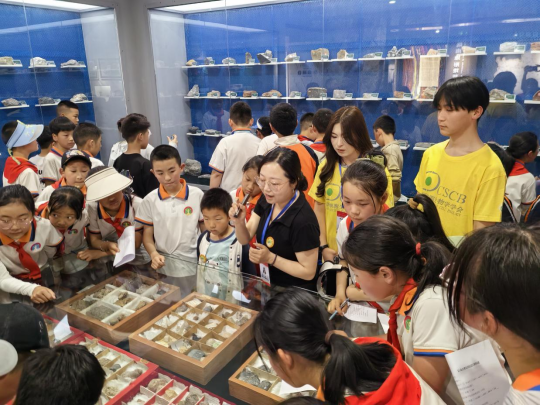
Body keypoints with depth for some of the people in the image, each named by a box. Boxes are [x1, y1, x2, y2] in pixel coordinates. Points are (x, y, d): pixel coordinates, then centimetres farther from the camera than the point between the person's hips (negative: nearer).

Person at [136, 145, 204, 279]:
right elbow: (147, 234, 3)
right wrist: (154, 254, -16)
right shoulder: (150, 200, -2)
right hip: (163, 264, 1)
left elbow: (205, 230, 4)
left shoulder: (197, 195, -4)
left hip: (192, 262, -1)